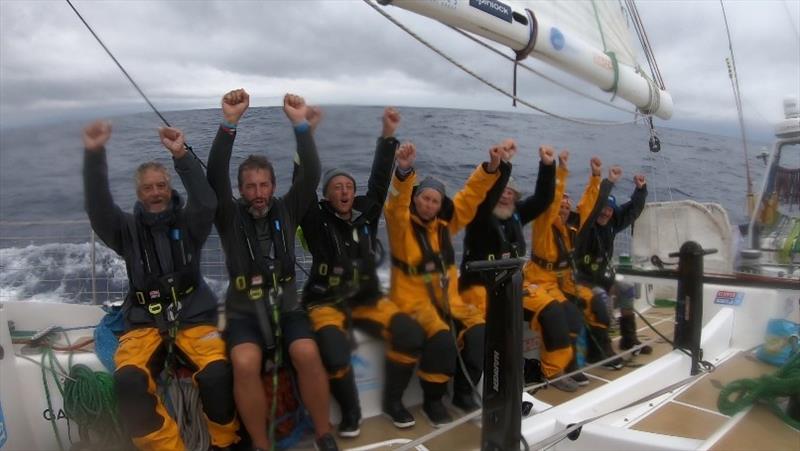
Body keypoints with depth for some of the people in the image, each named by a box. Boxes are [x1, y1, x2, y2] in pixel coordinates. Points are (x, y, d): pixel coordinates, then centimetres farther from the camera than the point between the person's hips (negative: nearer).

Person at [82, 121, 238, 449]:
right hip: (144, 323, 2)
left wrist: (181, 156, -27)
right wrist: (94, 155, -25)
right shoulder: (128, 228, 8)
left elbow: (206, 203, -16)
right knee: (128, 380, -31)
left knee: (217, 373, -30)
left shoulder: (187, 222, 6)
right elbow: (98, 208, -11)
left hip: (193, 318, -1)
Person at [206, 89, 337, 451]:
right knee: (245, 364, -30)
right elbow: (215, 177, -16)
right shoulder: (230, 217, 1)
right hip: (244, 312, -1)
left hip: (286, 307, 1)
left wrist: (302, 126, -21)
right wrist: (229, 124, -28)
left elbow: (310, 176, -10)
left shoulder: (286, 211, 5)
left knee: (307, 354, -27)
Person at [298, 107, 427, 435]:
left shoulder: (365, 215, 6)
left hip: (367, 299, 4)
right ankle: (350, 412, -2)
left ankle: (393, 401, 7)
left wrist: (388, 135, -3)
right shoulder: (318, 220, -4)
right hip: (327, 302, -3)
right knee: (334, 353, -32)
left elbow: (379, 180, 2)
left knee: (411, 335, -17)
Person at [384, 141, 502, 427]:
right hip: (413, 298, -5)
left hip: (448, 296, 6)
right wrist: (404, 172, -46)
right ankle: (432, 400, -5)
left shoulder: (446, 222, 8)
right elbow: (396, 203, -28)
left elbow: (472, 194, 5)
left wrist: (491, 167, -7)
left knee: (479, 330, -16)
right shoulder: (402, 222, -6)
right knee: (441, 337, -29)